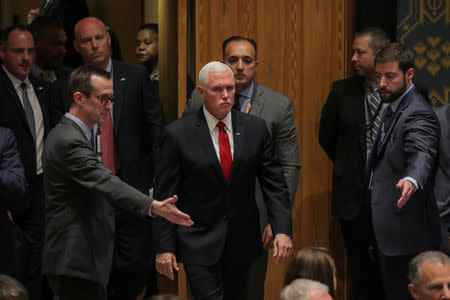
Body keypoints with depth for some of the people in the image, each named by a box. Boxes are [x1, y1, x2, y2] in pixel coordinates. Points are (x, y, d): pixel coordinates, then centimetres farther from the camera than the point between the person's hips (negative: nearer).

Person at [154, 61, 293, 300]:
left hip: (243, 244, 3)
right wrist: (164, 248, -7)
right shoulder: (178, 134, -5)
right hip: (199, 245, -3)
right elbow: (164, 195, -4)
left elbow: (274, 183, 4)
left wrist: (282, 230, -8)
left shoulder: (255, 128, 3)